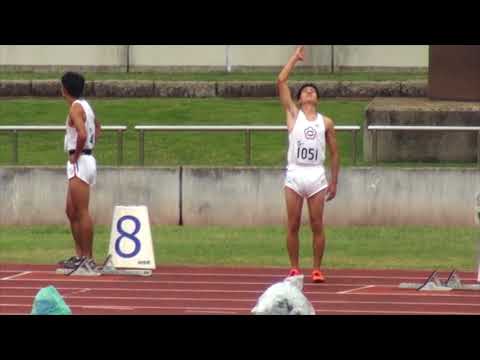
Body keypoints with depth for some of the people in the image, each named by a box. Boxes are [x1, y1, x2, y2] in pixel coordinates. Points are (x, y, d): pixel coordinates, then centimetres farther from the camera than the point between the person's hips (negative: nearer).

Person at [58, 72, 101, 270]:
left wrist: (76, 155, -15)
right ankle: (79, 255, 19)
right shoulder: (85, 106, 15)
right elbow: (97, 128, 32)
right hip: (86, 159, 10)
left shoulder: (75, 107, -14)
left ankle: (88, 258, -8)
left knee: (82, 212, -8)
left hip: (79, 162, -10)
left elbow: (82, 134, -29)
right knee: (71, 211, 16)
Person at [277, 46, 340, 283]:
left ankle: (317, 269, 5)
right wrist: (296, 57, 5)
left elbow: (334, 153, 13)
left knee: (317, 226, -1)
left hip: (316, 176, 0)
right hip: (294, 174, 0)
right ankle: (294, 269, 8)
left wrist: (334, 181, 8)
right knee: (293, 226, 1)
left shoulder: (326, 123, 10)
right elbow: (281, 81, 1)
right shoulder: (293, 114, 8)